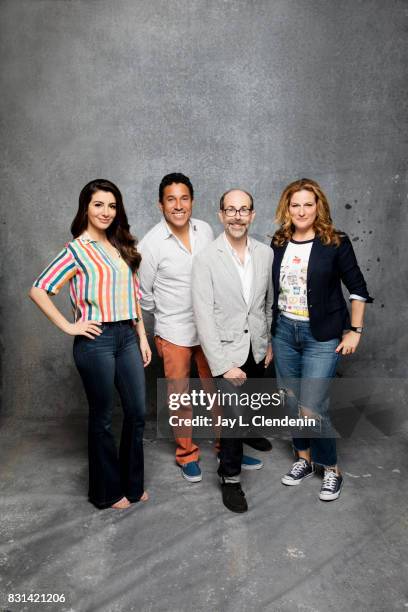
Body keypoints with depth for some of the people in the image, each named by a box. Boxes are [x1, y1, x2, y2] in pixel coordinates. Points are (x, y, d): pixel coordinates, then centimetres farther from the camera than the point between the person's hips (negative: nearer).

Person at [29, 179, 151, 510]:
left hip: (127, 336, 6)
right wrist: (68, 326, -12)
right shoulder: (76, 250, -7)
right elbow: (38, 290, -11)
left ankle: (132, 483, 31)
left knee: (137, 412, 11)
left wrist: (142, 336, 11)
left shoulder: (121, 246, 11)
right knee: (103, 417, 7)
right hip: (96, 340, -6)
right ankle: (107, 491, 27)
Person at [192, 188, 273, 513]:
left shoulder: (266, 253, -3)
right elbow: (204, 317, -18)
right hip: (228, 352, -4)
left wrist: (271, 342, 10)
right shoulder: (206, 259, -16)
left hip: (258, 349, 5)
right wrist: (223, 365, -20)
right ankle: (230, 477, 26)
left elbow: (270, 301, 8)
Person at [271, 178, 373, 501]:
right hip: (284, 332, 5)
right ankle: (304, 459, 34)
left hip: (321, 335, -4)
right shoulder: (278, 243, 3)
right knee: (292, 402, 13)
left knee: (312, 407, -7)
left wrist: (355, 331, -5)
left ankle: (332, 469, 17)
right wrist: (270, 329, 11)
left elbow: (358, 288, -3)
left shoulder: (335, 242, -8)